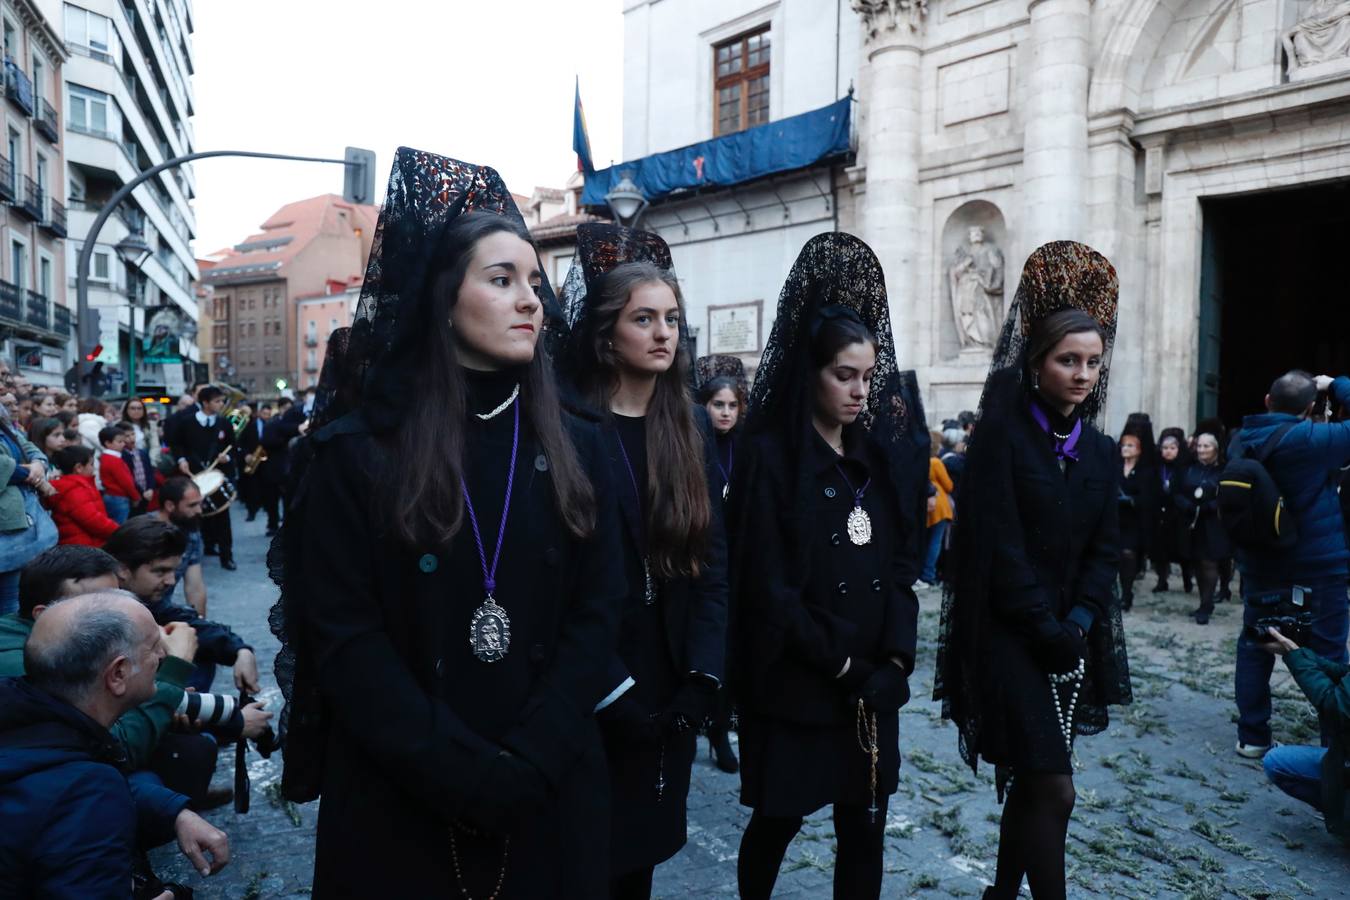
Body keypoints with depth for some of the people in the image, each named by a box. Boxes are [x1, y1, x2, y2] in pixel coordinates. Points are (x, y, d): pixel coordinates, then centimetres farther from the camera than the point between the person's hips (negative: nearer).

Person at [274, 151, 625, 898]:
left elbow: (596, 612, -2)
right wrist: (465, 775, -16)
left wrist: (526, 765, -13)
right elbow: (345, 639, -10)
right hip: (398, 804, -2)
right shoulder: (355, 452, -6)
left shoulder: (574, 448, 2)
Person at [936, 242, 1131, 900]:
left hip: (1072, 638, 6)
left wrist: (1079, 622, -7)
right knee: (1052, 789, -7)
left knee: (1029, 782, 14)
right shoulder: (1002, 433, -10)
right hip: (1009, 636, -6)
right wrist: (1046, 628, -15)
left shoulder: (1100, 451, 9)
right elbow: (998, 543, -15)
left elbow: (1104, 548, 8)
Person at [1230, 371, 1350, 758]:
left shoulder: (1243, 441, 1)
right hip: (1318, 569, -5)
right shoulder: (1313, 439, -17)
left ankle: (1252, 737, 16)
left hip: (1260, 566, 5)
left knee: (1254, 650, 12)